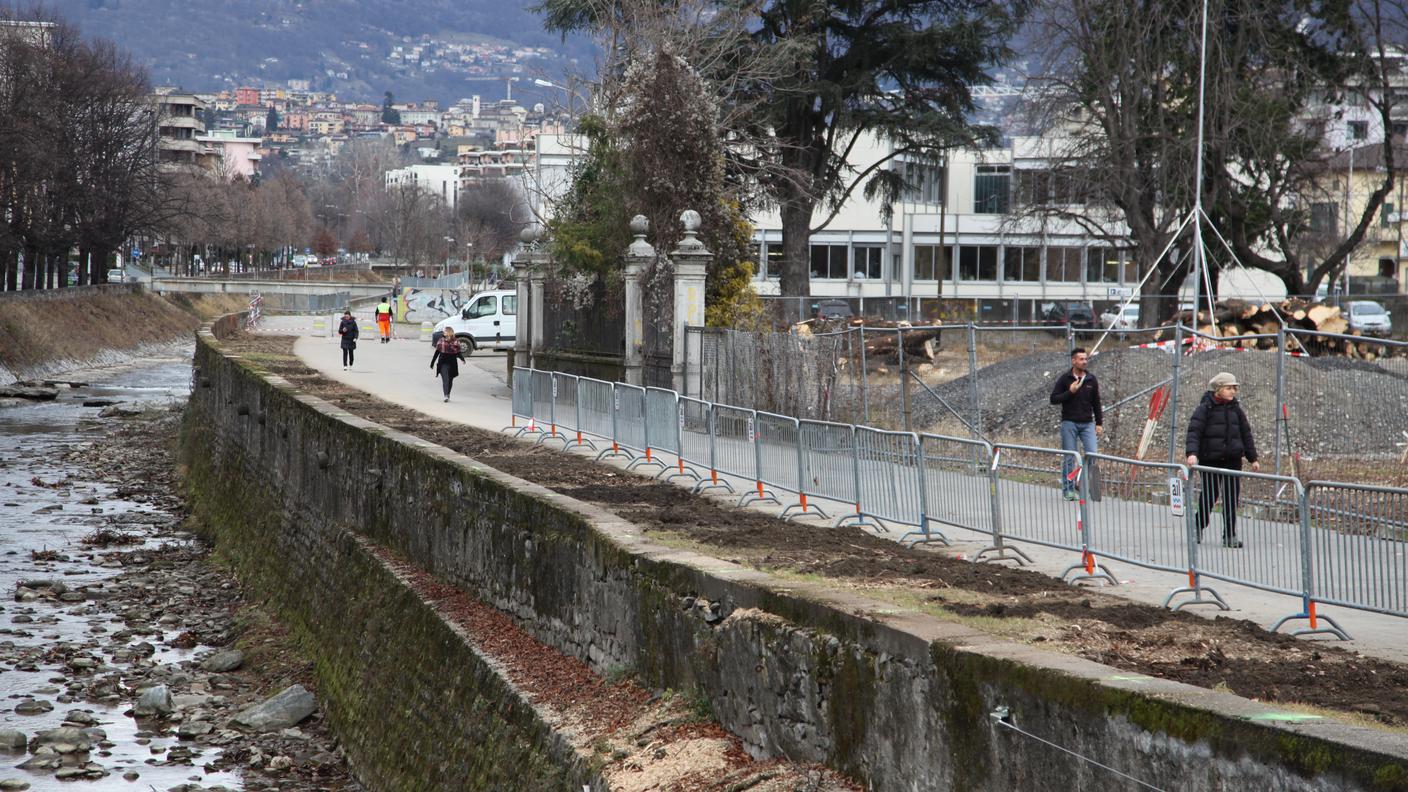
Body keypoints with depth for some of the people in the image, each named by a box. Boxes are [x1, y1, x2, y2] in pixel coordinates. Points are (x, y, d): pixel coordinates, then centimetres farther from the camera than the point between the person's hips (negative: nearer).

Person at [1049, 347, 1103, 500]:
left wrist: (1099, 423, 11)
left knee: (1093, 454, -10)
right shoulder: (1064, 379, -1)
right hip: (1069, 423, -2)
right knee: (1069, 458, 0)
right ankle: (1068, 490, 8)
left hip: (1087, 423, 3)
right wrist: (1070, 392, -16)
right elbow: (1053, 399, -4)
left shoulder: (1092, 380, 8)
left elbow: (1096, 403, 15)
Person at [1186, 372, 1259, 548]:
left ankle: (1230, 535, 5)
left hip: (1232, 460, 4)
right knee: (1209, 495, 3)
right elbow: (1194, 432, -12)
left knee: (1231, 498, 0)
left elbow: (1246, 434, 18)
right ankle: (1198, 527, 26)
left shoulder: (1236, 409, 10)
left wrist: (1253, 459, 18)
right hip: (1210, 460, -4)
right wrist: (1192, 453, -27)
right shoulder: (1205, 408, -5)